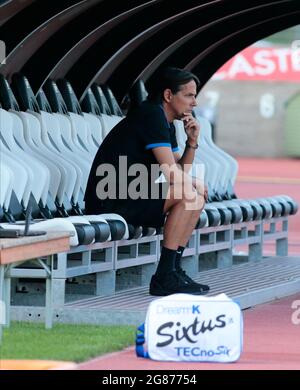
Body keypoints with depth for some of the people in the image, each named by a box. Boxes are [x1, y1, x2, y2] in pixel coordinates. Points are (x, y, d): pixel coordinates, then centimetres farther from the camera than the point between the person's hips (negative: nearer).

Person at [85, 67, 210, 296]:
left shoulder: (167, 124, 18)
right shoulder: (152, 115, -13)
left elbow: (181, 174, 18)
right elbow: (173, 175, -17)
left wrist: (192, 143, 5)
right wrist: (194, 184, 3)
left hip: (130, 197, 10)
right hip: (110, 202, -10)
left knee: (197, 192, 13)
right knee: (188, 194, -21)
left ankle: (174, 270, 8)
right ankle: (164, 278, -19)